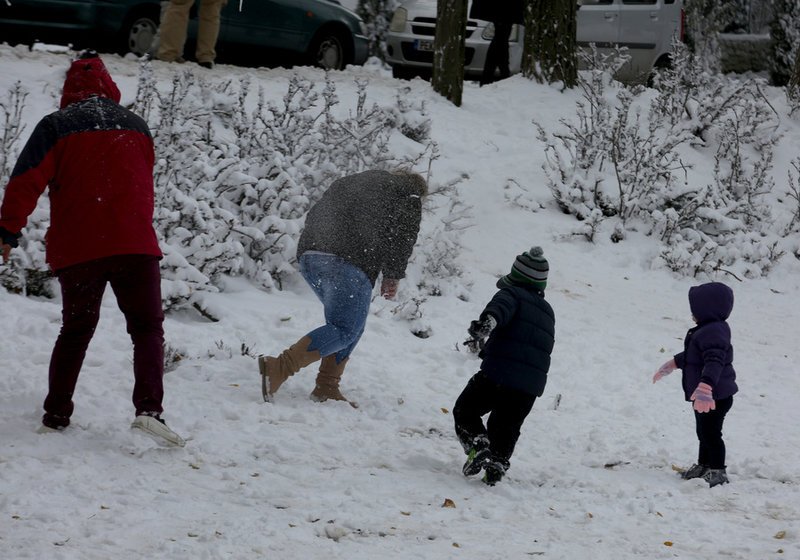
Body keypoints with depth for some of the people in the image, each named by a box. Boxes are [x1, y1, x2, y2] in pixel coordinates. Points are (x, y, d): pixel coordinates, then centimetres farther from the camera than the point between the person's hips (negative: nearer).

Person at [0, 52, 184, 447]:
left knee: (75, 329, 15)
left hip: (76, 249, 0)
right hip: (135, 244, 0)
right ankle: (148, 409, -18)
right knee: (147, 328, 2)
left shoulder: (56, 126, 1)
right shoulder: (135, 126, 12)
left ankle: (56, 415, 13)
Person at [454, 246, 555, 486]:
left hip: (498, 375, -6)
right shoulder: (547, 312, 26)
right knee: (505, 428, 20)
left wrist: (487, 321, -45)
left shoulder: (512, 293, 2)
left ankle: (478, 448, -11)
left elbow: (501, 306, -24)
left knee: (465, 411, 10)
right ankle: (497, 464, 4)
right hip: (531, 386, 6)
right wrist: (485, 347, 42)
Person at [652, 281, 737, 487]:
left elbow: (714, 362, -38)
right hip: (706, 395, 11)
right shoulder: (707, 329, 11)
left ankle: (717, 471, 5)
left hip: (716, 397, -11)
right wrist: (672, 364, 40)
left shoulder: (714, 331, -25)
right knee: (704, 432, 21)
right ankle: (703, 466, 34)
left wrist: (705, 387, -49)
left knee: (711, 433, -3)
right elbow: (690, 355, 29)